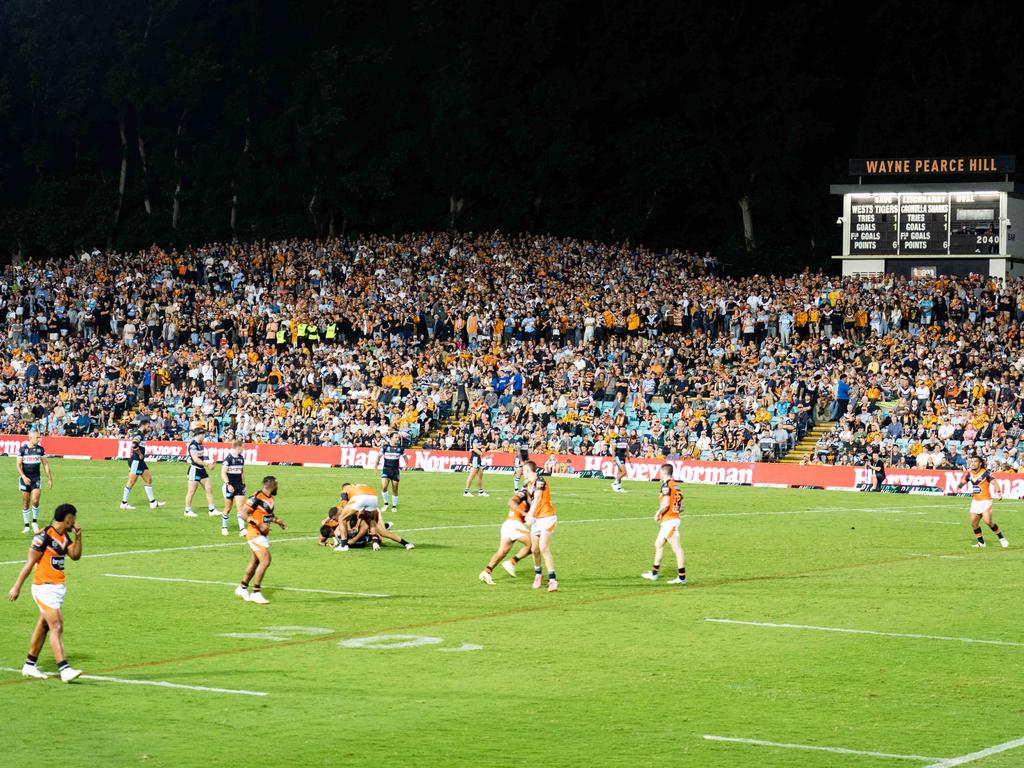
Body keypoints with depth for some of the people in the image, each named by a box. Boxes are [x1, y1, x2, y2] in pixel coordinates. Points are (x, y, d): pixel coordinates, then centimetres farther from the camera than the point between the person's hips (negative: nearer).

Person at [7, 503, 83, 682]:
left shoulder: (64, 537, 9)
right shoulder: (44, 536, -17)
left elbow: (75, 555, 6)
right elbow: (30, 563, -14)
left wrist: (78, 536, -5)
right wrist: (17, 587, -11)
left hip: (58, 587, 9)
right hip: (45, 587, -9)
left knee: (43, 626, 14)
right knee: (57, 627, -13)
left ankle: (29, 666, 23)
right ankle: (64, 669, -18)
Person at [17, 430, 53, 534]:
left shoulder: (40, 449, 2)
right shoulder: (23, 449, -5)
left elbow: (45, 464, 9)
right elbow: (18, 464, -5)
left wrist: (49, 478, 8)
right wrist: (23, 477, -18)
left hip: (36, 478, 1)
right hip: (25, 478, -1)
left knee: (35, 501, -13)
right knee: (25, 503, 4)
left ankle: (35, 522, 7)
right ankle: (26, 526, 14)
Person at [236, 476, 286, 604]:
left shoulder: (270, 499, 9)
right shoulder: (257, 498, -19)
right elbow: (244, 514, -20)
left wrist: (278, 521, 11)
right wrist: (259, 524, -27)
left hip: (264, 535, 9)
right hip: (255, 534, -9)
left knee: (255, 562, 16)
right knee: (265, 561, -15)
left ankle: (242, 588, 31)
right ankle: (256, 592, -7)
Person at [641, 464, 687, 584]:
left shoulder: (666, 485, -12)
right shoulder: (676, 486, 13)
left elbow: (666, 504, -22)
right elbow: (681, 507, 15)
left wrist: (658, 513, -5)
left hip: (669, 520, -9)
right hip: (674, 518, 9)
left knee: (677, 547, -9)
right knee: (658, 544, 19)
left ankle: (682, 577, -9)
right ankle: (654, 573, 27)